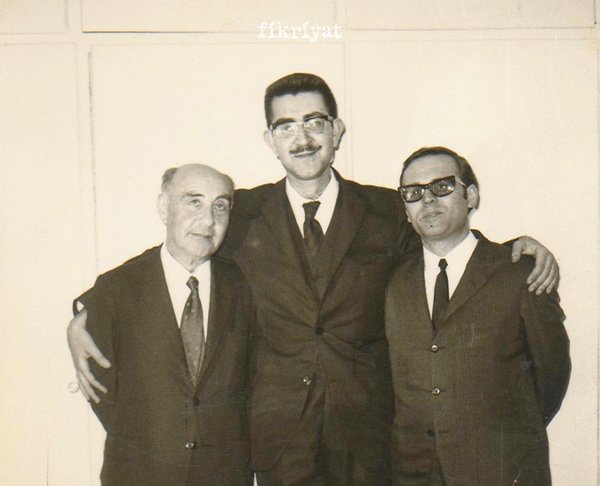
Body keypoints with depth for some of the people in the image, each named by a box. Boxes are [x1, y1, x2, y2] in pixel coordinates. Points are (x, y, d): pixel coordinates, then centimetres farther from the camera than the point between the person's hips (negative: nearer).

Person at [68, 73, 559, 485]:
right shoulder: (241, 214, 3)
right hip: (277, 428, 0)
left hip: (365, 430, 0)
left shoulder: (388, 212, 3)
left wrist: (520, 249, -2)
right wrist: (83, 319, -4)